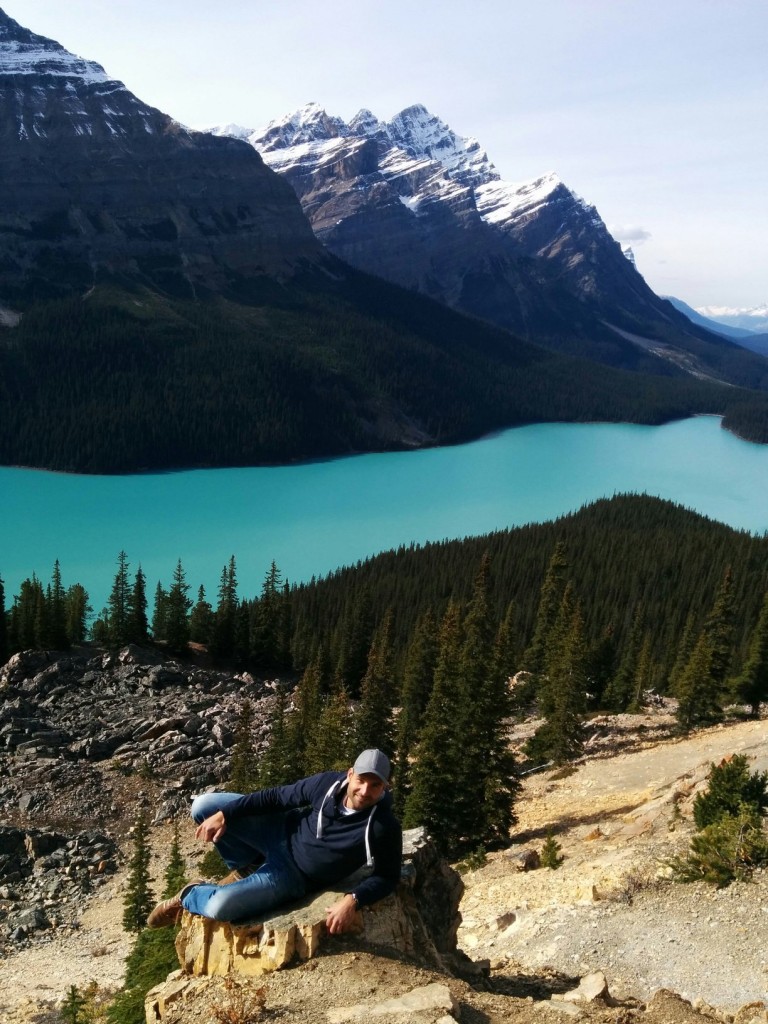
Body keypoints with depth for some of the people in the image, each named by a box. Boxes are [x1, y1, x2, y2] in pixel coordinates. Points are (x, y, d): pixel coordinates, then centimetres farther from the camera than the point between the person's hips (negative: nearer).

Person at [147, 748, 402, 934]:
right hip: (282, 832, 4)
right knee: (203, 807, -5)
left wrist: (353, 900, -31)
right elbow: (277, 797, -6)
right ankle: (246, 868, 17)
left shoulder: (384, 828, -27)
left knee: (219, 908, -24)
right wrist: (224, 814, -13)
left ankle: (190, 896, 15)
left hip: (293, 874, -4)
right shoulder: (329, 783, -17)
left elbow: (387, 877, -13)